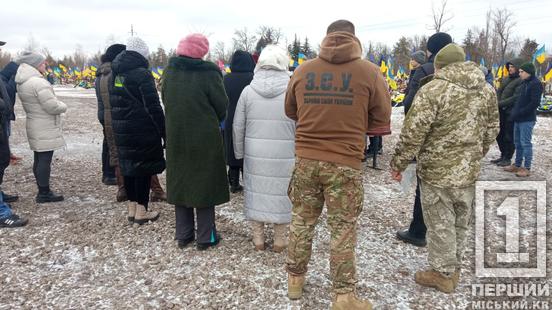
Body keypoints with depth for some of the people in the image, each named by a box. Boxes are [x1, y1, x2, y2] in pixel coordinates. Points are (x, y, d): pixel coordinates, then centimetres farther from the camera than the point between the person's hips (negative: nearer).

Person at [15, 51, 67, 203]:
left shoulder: (22, 83, 10)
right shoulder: (39, 83, -20)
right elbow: (53, 106, -23)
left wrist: (58, 105, 8)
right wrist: (63, 106, -2)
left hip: (35, 128, 10)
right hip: (45, 130, -10)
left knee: (39, 159, 15)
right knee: (45, 159, -3)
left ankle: (42, 191, 24)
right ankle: (44, 194, 3)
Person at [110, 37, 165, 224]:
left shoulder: (116, 73, 10)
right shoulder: (142, 74, -14)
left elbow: (113, 103, 15)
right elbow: (153, 107, -17)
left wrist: (118, 125, 19)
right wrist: (164, 131, -11)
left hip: (121, 131, 7)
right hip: (142, 131, -7)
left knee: (128, 166, 14)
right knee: (144, 167, 1)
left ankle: (132, 208, 23)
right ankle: (141, 211, 7)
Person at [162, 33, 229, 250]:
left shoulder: (169, 71, -3)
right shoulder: (209, 73, -16)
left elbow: (166, 101, 7)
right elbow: (222, 107, -9)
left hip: (176, 138, 4)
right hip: (205, 140, -4)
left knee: (180, 183, 14)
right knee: (204, 184, 8)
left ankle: (183, 235, 23)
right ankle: (205, 237, 15)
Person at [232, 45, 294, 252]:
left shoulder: (248, 91, -3)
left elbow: (238, 127, 2)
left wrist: (239, 153, 13)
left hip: (255, 155, 2)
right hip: (284, 156, -1)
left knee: (256, 192, 13)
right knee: (281, 194, 10)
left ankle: (258, 238, 24)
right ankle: (280, 240, 22)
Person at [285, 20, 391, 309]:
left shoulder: (302, 70, 1)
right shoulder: (369, 71, -6)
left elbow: (290, 111, 15)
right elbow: (381, 120, 1)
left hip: (305, 159, 3)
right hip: (346, 163, -2)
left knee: (301, 222, 17)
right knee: (343, 230, 8)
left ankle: (295, 279, 33)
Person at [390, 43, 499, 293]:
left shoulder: (433, 90, -16)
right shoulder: (487, 90, 5)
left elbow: (413, 133, -18)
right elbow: (491, 131, 13)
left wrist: (398, 163, -6)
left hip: (437, 171, -6)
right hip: (469, 171, 7)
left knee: (440, 226, 8)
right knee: (461, 224, 19)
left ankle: (443, 273, 22)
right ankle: (454, 268, 35)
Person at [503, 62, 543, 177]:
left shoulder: (536, 84, -11)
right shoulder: (525, 83, 16)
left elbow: (535, 103, -18)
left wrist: (520, 113, -17)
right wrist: (514, 112, 8)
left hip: (527, 119, -9)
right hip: (518, 119, 9)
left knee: (525, 143, -6)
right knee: (518, 142, 13)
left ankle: (527, 168, 0)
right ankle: (517, 165, 22)